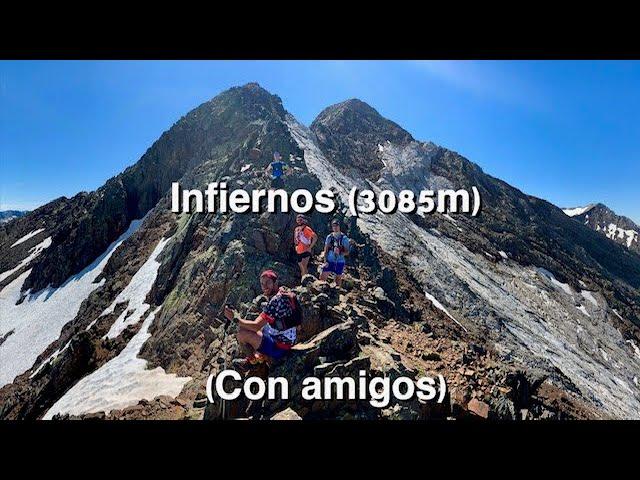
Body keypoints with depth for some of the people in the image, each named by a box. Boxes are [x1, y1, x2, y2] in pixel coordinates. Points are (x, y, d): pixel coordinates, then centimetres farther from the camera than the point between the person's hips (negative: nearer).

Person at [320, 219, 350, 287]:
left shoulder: (344, 238, -5)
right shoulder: (329, 237, 2)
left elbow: (347, 252, -5)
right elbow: (326, 250, 6)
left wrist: (339, 253, -24)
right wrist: (325, 261, -4)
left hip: (339, 262, -1)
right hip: (330, 261, 2)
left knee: (338, 279, 9)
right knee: (322, 278, -6)